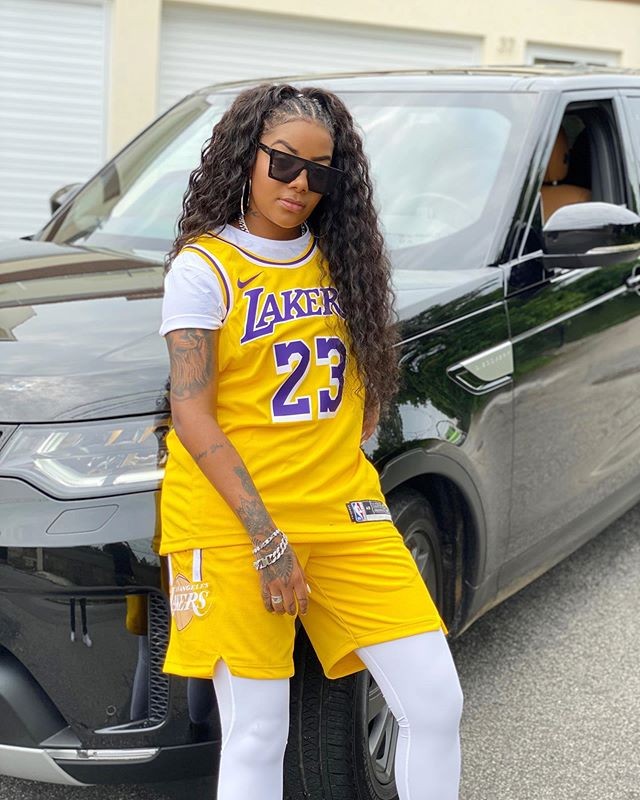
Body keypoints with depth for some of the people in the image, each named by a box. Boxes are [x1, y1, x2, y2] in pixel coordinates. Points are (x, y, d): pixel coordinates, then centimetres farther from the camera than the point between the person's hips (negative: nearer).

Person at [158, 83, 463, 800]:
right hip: (232, 520, -5)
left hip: (343, 511, 5)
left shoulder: (340, 259, 13)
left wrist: (349, 457, 5)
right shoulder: (204, 266, -3)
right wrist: (267, 537, -14)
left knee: (436, 705, 1)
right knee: (257, 733, -1)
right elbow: (191, 415, -9)